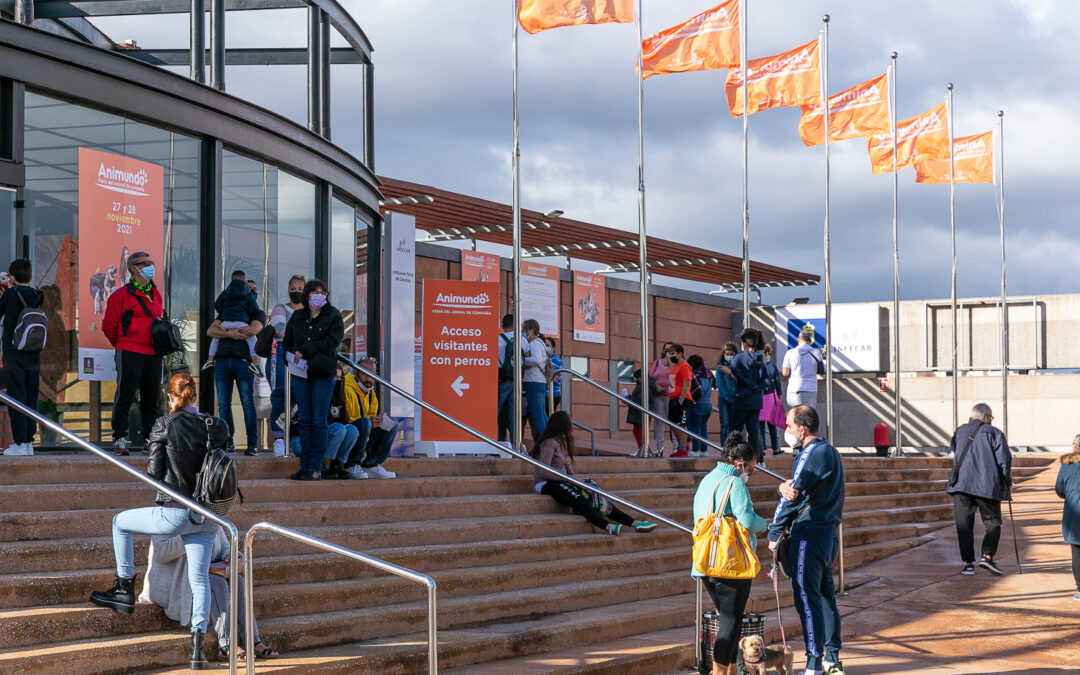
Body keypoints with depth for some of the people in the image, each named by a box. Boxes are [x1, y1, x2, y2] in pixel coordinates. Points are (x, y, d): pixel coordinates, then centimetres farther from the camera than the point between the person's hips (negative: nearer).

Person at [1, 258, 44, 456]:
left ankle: (20, 442, -7)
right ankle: (29, 441, 10)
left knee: (16, 397, -4)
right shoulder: (38, 297, 4)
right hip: (34, 355, 4)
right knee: (31, 399, 9)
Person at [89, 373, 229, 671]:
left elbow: (154, 472, -5)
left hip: (174, 514, -4)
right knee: (199, 579, 7)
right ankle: (197, 644, -2)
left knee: (120, 522, 21)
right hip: (206, 517, 4)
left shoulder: (164, 425, -7)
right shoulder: (214, 427, 5)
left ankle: (125, 590, 25)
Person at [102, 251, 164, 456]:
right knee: (125, 396, -6)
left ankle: (151, 439, 15)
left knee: (152, 398, 9)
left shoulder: (156, 294, 16)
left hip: (153, 354, 6)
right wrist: (122, 345, 7)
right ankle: (119, 439, -3)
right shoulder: (122, 294, -5)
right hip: (130, 354, -6)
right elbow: (109, 326, -1)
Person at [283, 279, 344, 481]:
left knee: (319, 421, -4)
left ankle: (315, 468, -4)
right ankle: (305, 466, 8)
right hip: (299, 373, 4)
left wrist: (305, 351, -12)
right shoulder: (297, 317, 14)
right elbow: (287, 342, 19)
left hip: (322, 374, -4)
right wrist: (293, 359, 0)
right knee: (305, 421, 6)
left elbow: (332, 342, -10)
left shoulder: (333, 316, 2)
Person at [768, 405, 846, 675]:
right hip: (830, 532, 10)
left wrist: (773, 534, -4)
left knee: (807, 598, -8)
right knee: (825, 595, 14)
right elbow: (793, 488, 8)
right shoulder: (830, 451, 17)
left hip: (809, 534, -10)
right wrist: (784, 487, -16)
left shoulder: (811, 454, -15)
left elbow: (793, 496, -13)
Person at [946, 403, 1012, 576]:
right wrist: (1008, 482, 5)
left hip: (960, 484, 3)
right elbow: (1004, 459, -4)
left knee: (964, 525, 6)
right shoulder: (993, 433, 1)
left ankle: (968, 563, 2)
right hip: (988, 486, -3)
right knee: (992, 523, 8)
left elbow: (953, 453, 24)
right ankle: (987, 555, -10)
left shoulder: (959, 432, 15)